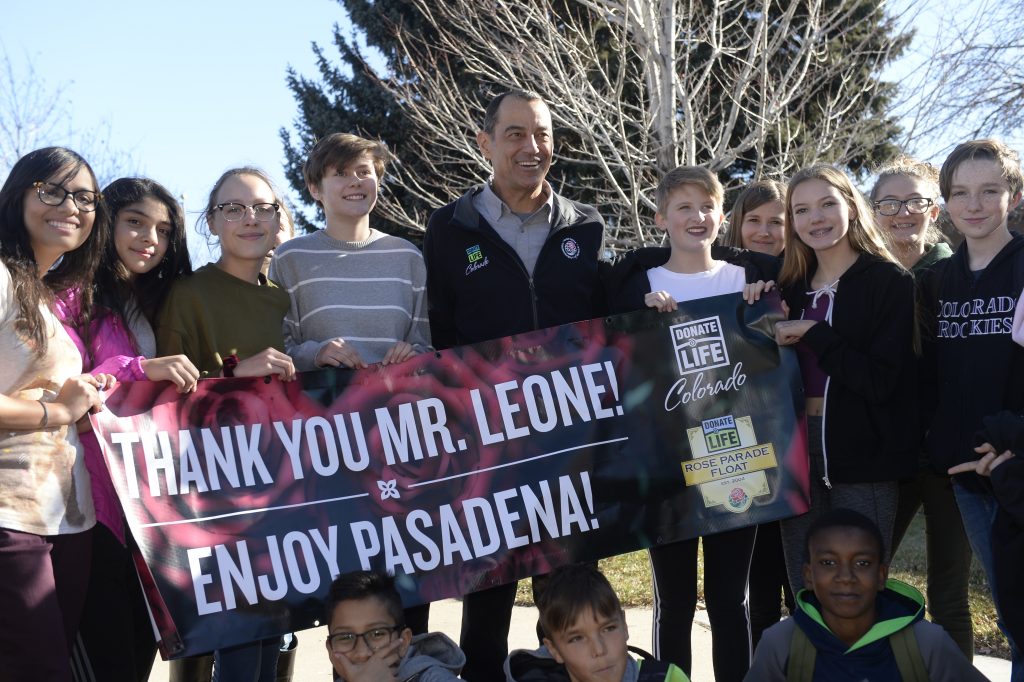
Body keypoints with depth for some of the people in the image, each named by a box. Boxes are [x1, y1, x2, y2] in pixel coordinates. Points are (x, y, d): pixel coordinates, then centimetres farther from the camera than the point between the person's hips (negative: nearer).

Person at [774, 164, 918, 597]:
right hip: (798, 452, 5)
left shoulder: (890, 282, -5)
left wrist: (813, 333, -15)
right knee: (804, 594, 11)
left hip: (863, 463, -5)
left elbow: (882, 381, -14)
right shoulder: (793, 286, 12)